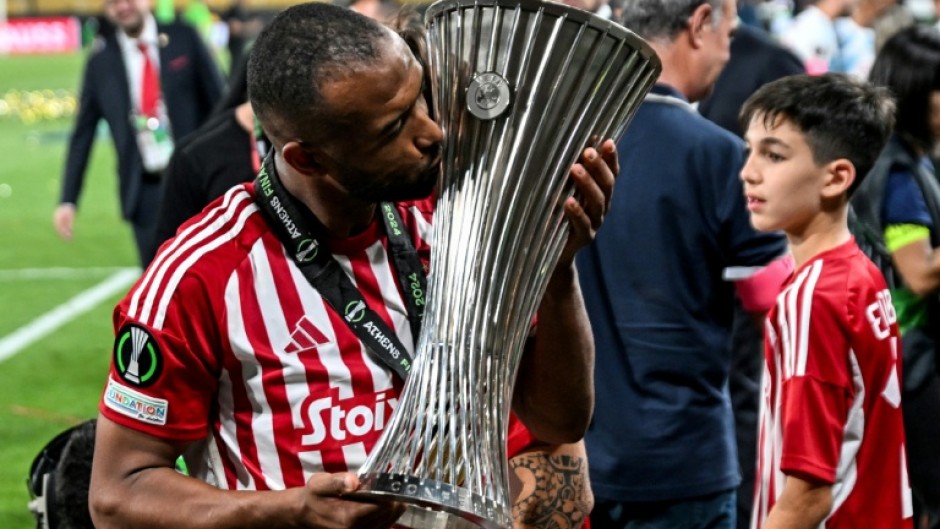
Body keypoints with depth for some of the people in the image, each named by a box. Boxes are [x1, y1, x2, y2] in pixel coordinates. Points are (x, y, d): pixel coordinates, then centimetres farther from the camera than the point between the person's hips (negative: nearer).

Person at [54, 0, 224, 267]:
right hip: (145, 191, 1)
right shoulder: (101, 60, 4)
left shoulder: (183, 39, 1)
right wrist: (68, 200, 2)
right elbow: (82, 136, 7)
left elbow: (218, 102, 3)